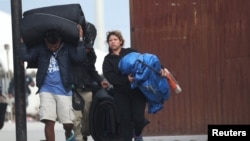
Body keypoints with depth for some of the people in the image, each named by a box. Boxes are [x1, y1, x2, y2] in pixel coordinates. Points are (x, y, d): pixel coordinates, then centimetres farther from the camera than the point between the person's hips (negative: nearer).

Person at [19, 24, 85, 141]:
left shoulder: (67, 48, 1)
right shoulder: (40, 48, 4)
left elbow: (79, 57, -15)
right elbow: (25, 56, -5)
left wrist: (80, 39, -15)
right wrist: (22, 41, -4)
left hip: (64, 90, -1)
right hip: (46, 90, 1)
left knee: (68, 123, 0)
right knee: (49, 122, -10)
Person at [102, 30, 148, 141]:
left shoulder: (130, 52, 7)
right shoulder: (108, 59, 8)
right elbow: (110, 76, -7)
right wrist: (126, 79, -21)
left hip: (137, 90, -1)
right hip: (121, 93, 1)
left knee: (138, 117, -9)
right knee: (125, 120, 0)